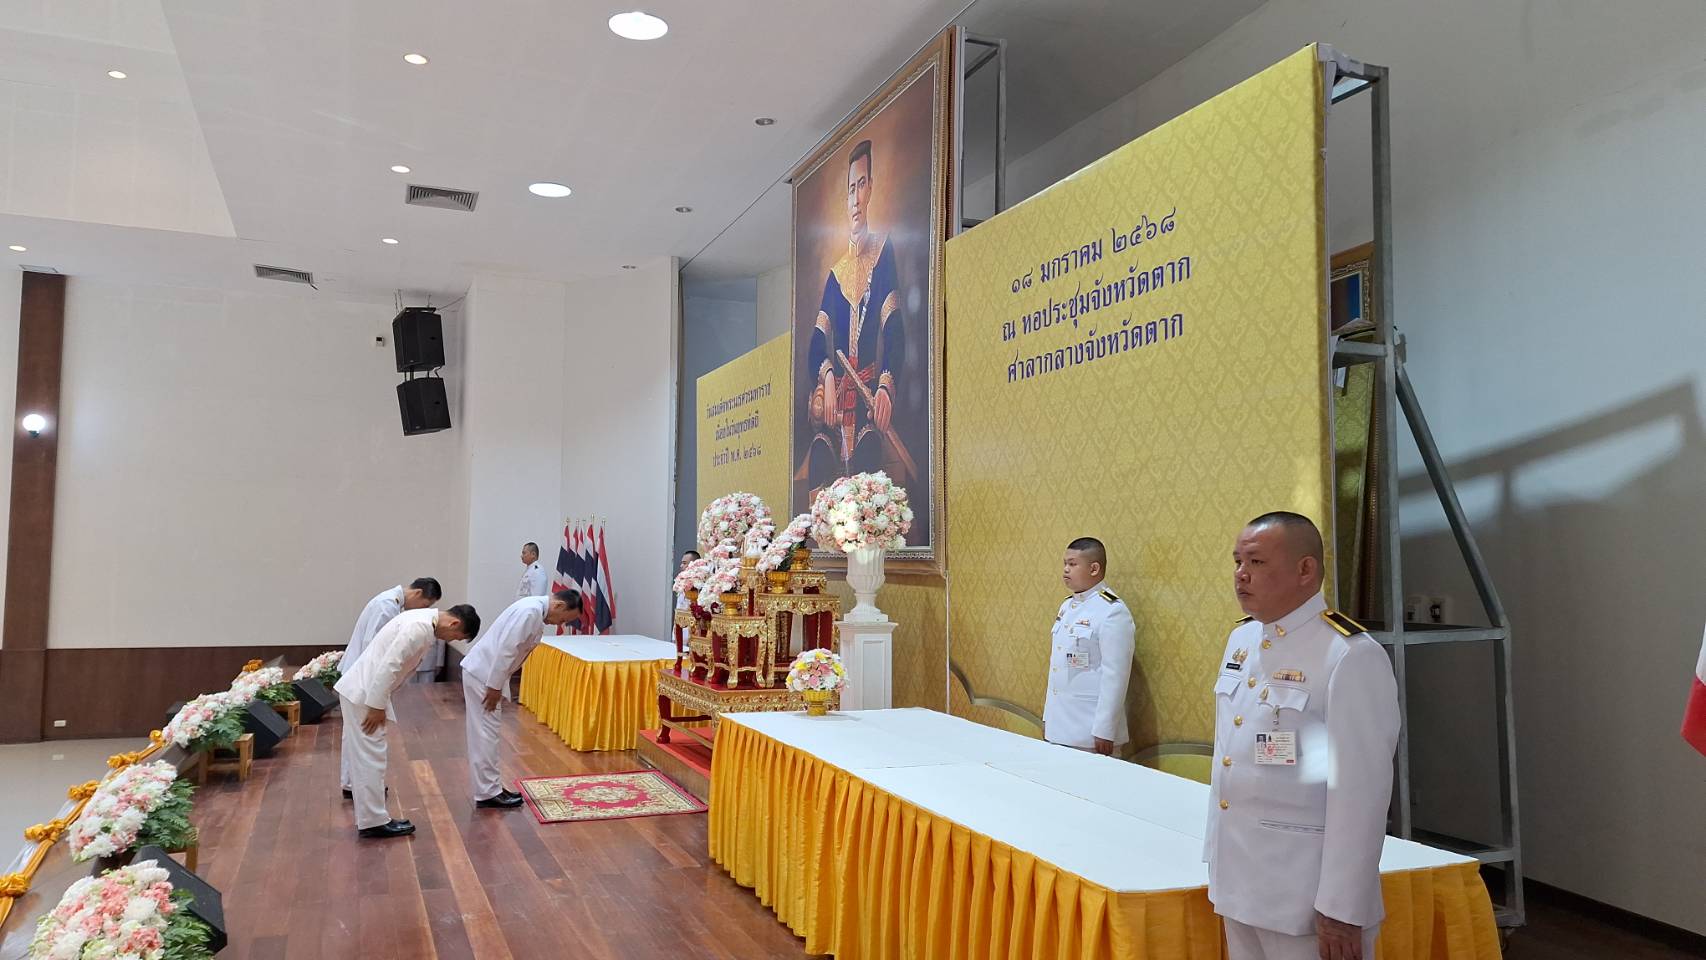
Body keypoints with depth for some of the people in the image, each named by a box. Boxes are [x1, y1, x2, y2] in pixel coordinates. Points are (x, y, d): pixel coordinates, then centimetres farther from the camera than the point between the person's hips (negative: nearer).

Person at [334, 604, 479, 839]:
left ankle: (369, 817, 26)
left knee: (365, 757, 16)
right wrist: (377, 706, -20)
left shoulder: (425, 622, 10)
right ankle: (373, 822, 4)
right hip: (363, 693, -10)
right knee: (370, 758, -3)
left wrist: (379, 703, 17)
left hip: (363, 690, 10)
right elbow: (388, 665, -25)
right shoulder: (419, 627, -21)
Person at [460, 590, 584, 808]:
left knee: (485, 733, 13)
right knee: (485, 733, -4)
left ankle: (489, 788, 20)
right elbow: (505, 649, -24)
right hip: (482, 673, -10)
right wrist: (495, 686, -20)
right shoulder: (530, 611, -21)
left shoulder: (536, 612, 11)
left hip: (484, 672, 10)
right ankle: (488, 793, 2)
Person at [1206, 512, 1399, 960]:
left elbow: (1361, 792, -19)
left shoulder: (1350, 656, -18)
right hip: (1236, 879, 7)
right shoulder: (1240, 639, 7)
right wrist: (1218, 852, 15)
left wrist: (1342, 910, -18)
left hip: (1306, 892, -7)